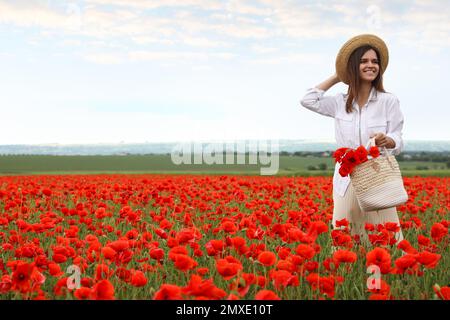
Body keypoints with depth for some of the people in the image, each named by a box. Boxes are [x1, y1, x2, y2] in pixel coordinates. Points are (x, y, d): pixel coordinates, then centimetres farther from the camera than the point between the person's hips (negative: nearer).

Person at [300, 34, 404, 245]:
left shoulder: (388, 101, -2)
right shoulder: (340, 103, 7)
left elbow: (398, 143, -3)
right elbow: (308, 100, 5)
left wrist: (385, 140, -28)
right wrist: (337, 77, 9)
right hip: (346, 182, 3)